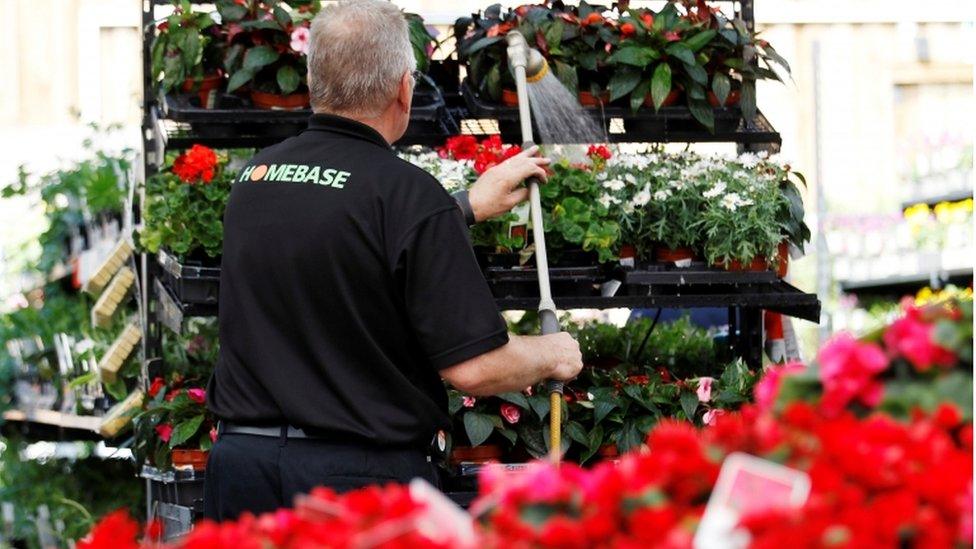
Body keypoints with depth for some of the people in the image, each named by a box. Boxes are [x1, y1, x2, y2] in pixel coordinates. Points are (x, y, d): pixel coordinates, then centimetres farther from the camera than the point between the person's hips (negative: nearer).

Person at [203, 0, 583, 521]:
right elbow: (473, 367, -14)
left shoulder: (255, 173, 7)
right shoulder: (409, 192, -14)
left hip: (239, 459, 6)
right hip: (363, 473, -6)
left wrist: (470, 204, 36)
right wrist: (552, 356, 6)